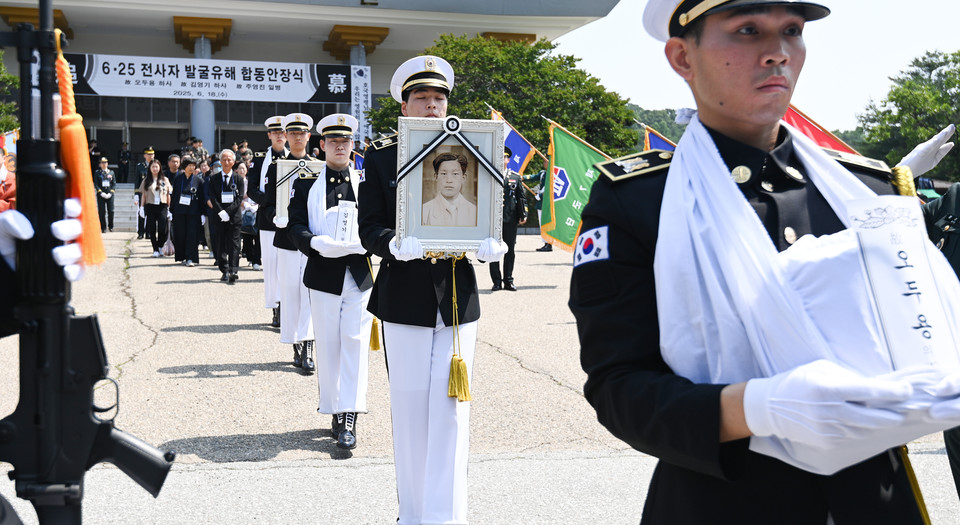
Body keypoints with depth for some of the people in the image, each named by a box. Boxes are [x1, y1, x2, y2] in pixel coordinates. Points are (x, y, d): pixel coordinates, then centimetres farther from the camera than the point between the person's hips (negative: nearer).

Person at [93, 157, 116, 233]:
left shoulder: (111, 172, 10)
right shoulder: (97, 172, 6)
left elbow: (114, 184, 8)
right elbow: (96, 184, 1)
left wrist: (111, 193, -6)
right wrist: (101, 193, -11)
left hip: (110, 195, 1)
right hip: (101, 195, -1)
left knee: (111, 211, -2)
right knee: (102, 212, -2)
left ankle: (111, 226, 15)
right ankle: (103, 228, 4)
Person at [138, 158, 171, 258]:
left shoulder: (165, 180, 7)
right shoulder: (146, 180, 9)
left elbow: (168, 194, 7)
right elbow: (143, 195, 11)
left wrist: (169, 207, 1)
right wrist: (142, 207, 5)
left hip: (162, 206, -1)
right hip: (150, 206, 1)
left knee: (162, 229, -10)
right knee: (152, 230, 1)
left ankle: (161, 247, 12)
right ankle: (155, 250, 8)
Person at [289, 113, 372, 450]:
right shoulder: (307, 183, 6)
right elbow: (296, 225, -1)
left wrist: (363, 243, -15)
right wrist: (318, 244, -20)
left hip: (360, 273, 0)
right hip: (324, 274, 0)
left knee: (355, 342, -6)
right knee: (328, 345, 7)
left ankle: (349, 420, -5)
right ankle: (334, 411, 19)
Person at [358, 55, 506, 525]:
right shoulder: (381, 157, 3)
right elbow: (369, 228, -3)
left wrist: (491, 245, -14)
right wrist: (398, 245, -24)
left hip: (458, 300, 1)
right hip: (404, 301, -1)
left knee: (451, 411, 0)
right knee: (409, 409, 8)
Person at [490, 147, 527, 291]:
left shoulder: (515, 177, 11)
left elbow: (521, 197, 14)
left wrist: (523, 215, 4)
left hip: (510, 219, 2)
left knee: (510, 250, 5)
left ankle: (508, 281, 14)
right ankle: (497, 281, 8)